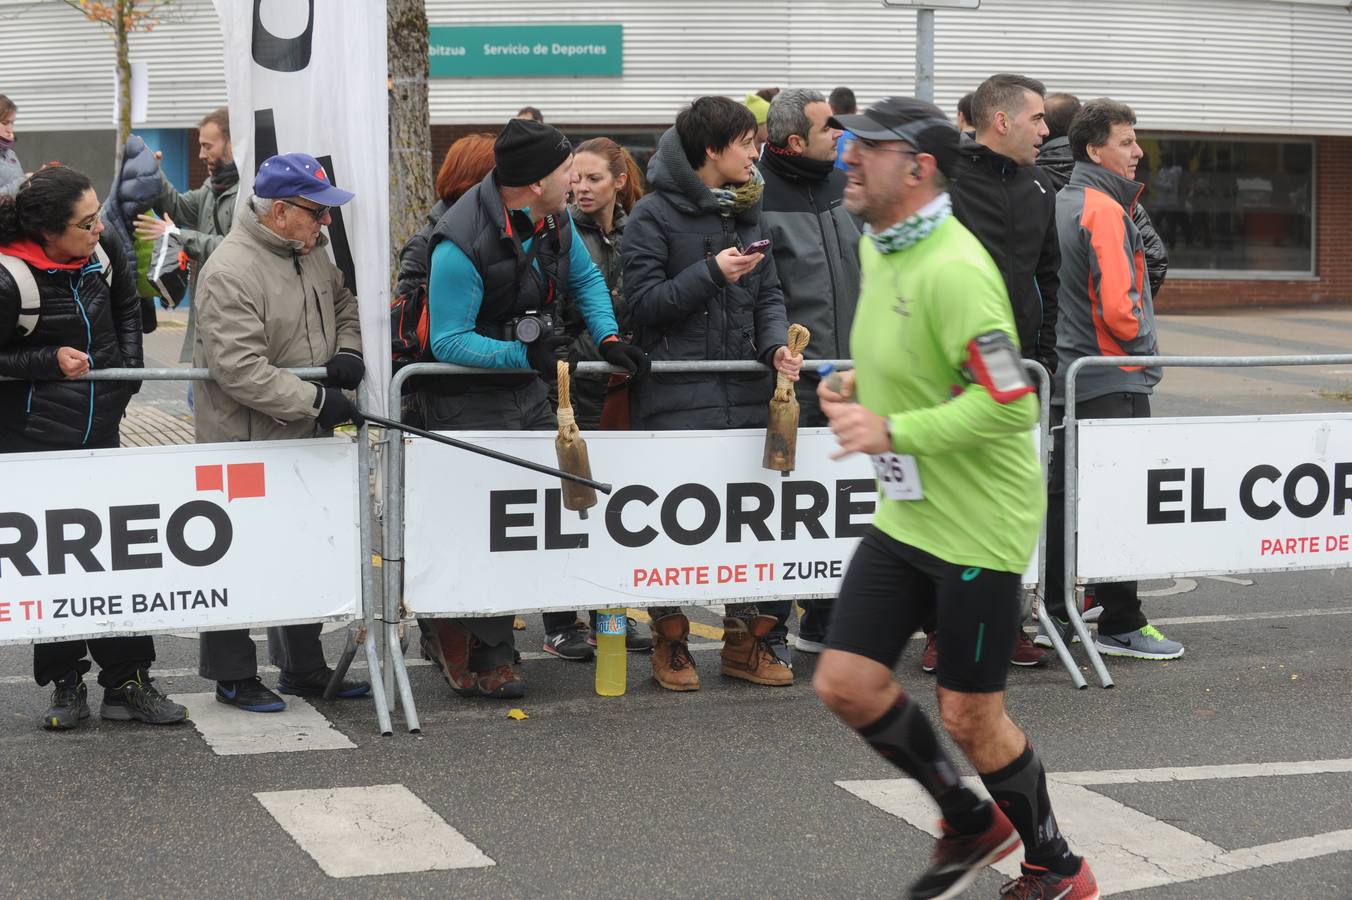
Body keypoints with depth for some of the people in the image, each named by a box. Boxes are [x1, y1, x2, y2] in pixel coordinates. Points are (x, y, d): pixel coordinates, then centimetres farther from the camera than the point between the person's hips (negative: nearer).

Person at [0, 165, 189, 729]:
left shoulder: (103, 253, -2)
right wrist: (51, 361, -21)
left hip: (100, 430, 6)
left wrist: (128, 370, 7)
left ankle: (127, 683, 15)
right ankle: (66, 685, 16)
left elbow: (127, 308, 18)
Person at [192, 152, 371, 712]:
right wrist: (316, 401, -23)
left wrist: (348, 352, 0)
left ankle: (303, 668, 28)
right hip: (245, 441, -9)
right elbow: (241, 370, -27)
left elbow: (343, 304, 22)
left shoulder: (310, 251, 6)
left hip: (306, 436, 9)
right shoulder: (230, 272, -23)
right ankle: (232, 676, 14)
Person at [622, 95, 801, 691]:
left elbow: (768, 295, 15)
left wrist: (776, 344, -4)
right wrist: (711, 274, -17)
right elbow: (642, 303, -10)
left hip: (743, 391, 6)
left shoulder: (748, 212, 16)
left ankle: (747, 642, 16)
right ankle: (670, 643, 14)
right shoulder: (655, 214, -4)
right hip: (675, 396, -6)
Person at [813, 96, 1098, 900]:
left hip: (979, 525, -9)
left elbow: (1011, 404, -26)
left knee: (970, 716, 1)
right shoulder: (879, 248, 6)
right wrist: (859, 388, 5)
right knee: (846, 684, 4)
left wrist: (893, 431, -25)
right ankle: (972, 824, 25)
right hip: (906, 516, 9)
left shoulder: (953, 267, -23)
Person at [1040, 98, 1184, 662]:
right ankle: (1119, 625, -1)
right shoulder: (1104, 209, -16)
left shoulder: (1061, 204, 13)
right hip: (1113, 380, -10)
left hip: (1067, 375, 10)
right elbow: (1118, 305, -23)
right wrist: (1144, 343, -5)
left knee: (1063, 493, 13)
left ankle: (1054, 612, 20)